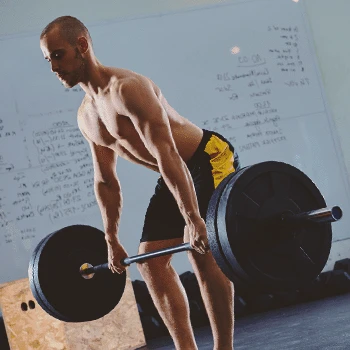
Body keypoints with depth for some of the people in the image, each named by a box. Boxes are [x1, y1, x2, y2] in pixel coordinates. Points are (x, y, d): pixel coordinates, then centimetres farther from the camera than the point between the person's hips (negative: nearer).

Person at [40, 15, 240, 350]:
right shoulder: (86, 115, 2)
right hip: (175, 175, 9)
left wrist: (193, 219, -38)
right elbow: (105, 181, 10)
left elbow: (166, 155, -33)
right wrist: (111, 241, 10)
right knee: (150, 260, 2)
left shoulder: (127, 88, -26)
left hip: (211, 159, -9)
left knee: (202, 253, -20)